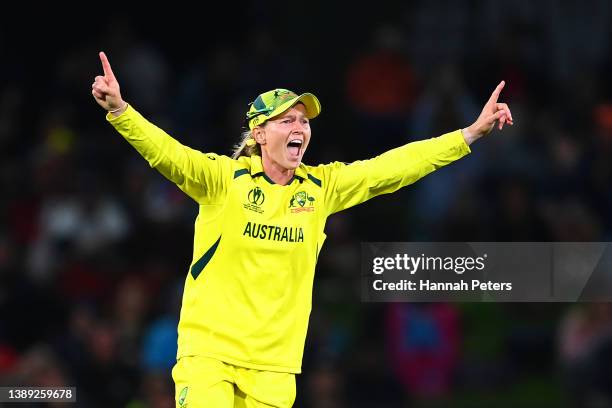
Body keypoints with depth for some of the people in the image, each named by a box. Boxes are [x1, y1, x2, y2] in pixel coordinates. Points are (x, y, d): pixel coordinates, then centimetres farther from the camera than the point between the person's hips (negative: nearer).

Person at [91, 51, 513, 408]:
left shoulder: (321, 187, 7)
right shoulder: (224, 177, -5)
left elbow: (393, 167, 7)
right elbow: (167, 152, -19)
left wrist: (473, 132, 4)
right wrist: (118, 110, -36)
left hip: (274, 365, 4)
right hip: (209, 350, -3)